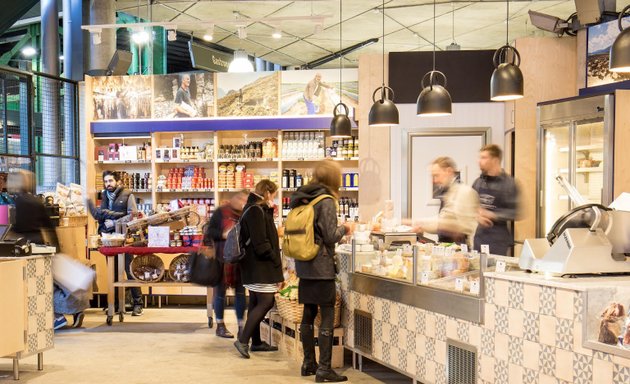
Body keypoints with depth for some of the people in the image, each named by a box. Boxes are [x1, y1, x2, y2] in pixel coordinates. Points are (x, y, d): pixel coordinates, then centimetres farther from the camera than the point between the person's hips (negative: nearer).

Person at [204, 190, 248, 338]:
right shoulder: (221, 212, -2)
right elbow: (209, 231, -2)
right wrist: (223, 234, -16)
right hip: (222, 258, -3)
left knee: (240, 292, 4)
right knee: (220, 291, 6)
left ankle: (241, 326, 11)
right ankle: (220, 326, 17)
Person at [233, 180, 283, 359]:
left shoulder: (255, 209, 17)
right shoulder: (256, 210, -15)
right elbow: (260, 242, -19)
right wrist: (276, 260, -12)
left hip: (255, 265, 11)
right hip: (259, 265, -11)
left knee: (256, 302, 13)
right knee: (266, 301, -11)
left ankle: (256, 342, 19)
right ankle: (243, 340, -12)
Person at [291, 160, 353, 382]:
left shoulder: (301, 199, 9)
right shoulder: (326, 202, -13)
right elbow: (331, 237, -15)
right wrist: (344, 229, 4)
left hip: (304, 266, 8)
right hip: (321, 266, -8)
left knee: (308, 314, 15)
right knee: (327, 316, -3)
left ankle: (308, 363, 24)